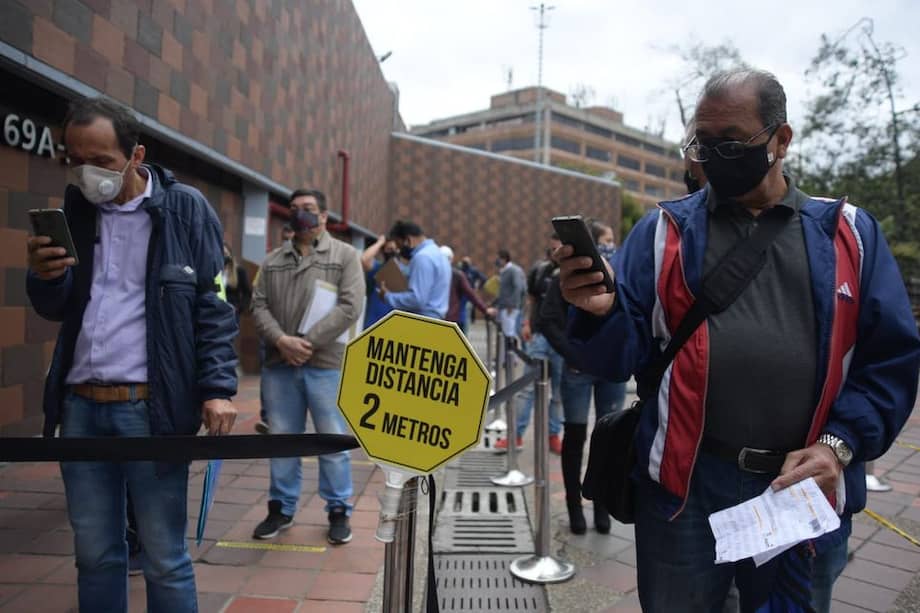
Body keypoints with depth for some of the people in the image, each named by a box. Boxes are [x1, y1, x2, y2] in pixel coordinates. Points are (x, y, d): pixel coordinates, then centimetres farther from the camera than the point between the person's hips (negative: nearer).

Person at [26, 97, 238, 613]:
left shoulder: (185, 209, -2)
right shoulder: (75, 207, 11)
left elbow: (213, 306, -4)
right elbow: (56, 309, 15)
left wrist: (217, 388, -13)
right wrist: (45, 277, -8)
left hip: (151, 408, -4)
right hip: (80, 406, 5)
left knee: (165, 559, 3)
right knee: (95, 554, 15)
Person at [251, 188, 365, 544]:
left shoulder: (344, 255, 2)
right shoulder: (273, 260, 13)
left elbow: (349, 307, -9)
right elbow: (259, 306, 6)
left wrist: (308, 342, -15)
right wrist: (281, 339, -12)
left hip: (326, 365, -3)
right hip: (278, 365, 4)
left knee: (333, 441, 4)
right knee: (281, 439, 12)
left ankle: (338, 511, 18)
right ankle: (281, 508, 26)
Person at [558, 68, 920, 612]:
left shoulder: (849, 233, 6)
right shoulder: (663, 232, 2)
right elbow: (621, 357, -3)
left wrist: (839, 444, -9)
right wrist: (601, 312, -24)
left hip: (808, 490, 2)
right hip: (685, 486, -1)